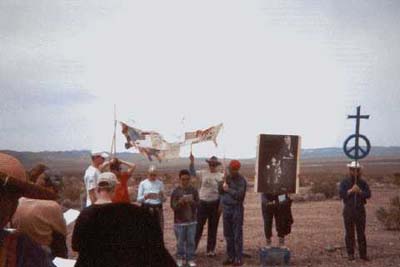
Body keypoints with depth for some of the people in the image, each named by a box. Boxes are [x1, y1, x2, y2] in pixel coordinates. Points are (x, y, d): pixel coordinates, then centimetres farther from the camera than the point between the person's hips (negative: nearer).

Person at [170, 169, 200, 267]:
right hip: (179, 221, -2)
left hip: (191, 220, 2)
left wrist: (192, 202, -18)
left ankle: (190, 259, 17)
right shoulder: (176, 191, -7)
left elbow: (197, 204, 1)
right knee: (180, 241, 6)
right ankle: (180, 258, 20)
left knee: (191, 241, 6)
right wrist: (180, 202, -25)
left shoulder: (194, 190, -1)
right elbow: (173, 206, -7)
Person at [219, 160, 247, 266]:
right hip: (226, 208, 6)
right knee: (228, 234, 10)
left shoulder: (241, 180, -9)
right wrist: (222, 185, -8)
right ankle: (230, 257, 18)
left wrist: (228, 190, -16)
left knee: (237, 235, -3)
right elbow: (220, 191, 11)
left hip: (236, 209, -6)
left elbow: (240, 195, -18)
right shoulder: (227, 178, 10)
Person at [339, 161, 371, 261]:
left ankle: (363, 254, 9)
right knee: (349, 233, 3)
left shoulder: (363, 182, 4)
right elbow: (341, 194, -11)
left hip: (360, 210, 1)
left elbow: (368, 194, -6)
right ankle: (350, 254, 10)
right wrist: (351, 190, -24)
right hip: (348, 210, -1)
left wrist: (360, 191, -23)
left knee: (361, 233, 4)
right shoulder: (344, 182, 1)